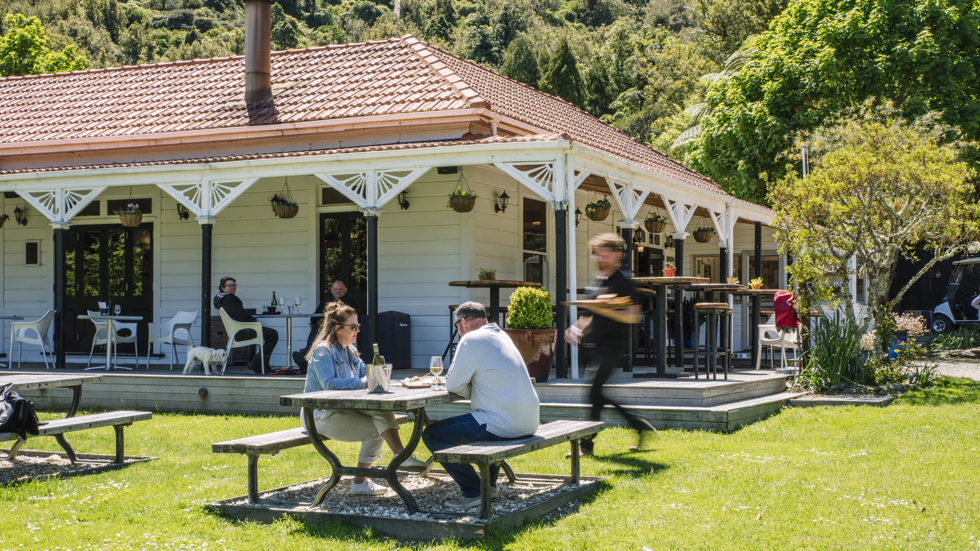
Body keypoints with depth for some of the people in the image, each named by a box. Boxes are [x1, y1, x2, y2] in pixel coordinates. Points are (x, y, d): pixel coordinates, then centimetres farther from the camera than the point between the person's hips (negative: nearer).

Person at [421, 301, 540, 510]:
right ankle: (489, 483, 31)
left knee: (431, 434, -4)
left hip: (501, 425, -9)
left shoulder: (472, 340, -11)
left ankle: (473, 491, -4)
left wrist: (470, 393, 11)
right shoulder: (501, 336, 17)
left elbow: (453, 385, -7)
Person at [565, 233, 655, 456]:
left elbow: (633, 316, -13)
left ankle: (586, 444, -2)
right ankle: (638, 424, 22)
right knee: (597, 394, 9)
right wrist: (577, 327, 10)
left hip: (613, 345, -9)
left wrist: (607, 311, -24)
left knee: (594, 393, -11)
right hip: (597, 346, 9)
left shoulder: (622, 282, -9)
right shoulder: (597, 280, 16)